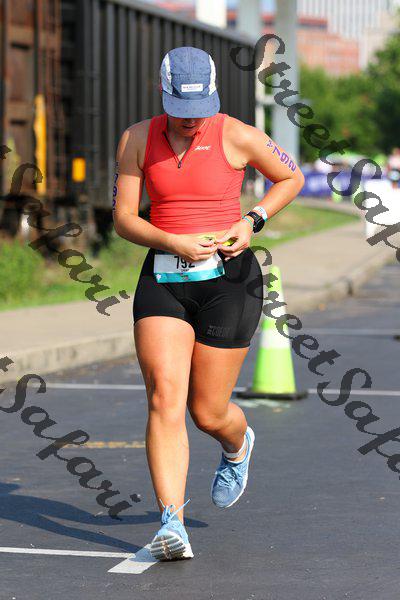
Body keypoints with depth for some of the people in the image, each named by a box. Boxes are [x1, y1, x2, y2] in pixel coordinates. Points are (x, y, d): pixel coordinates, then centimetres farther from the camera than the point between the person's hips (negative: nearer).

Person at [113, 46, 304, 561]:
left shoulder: (238, 137, -5)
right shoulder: (137, 139, 1)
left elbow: (291, 178, 11)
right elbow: (123, 218, 2)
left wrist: (252, 222, -5)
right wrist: (174, 243, -16)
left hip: (228, 278, -2)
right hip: (163, 280, 2)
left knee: (208, 413, 2)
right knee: (165, 398, -16)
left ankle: (238, 446, 41)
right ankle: (172, 523, -20)